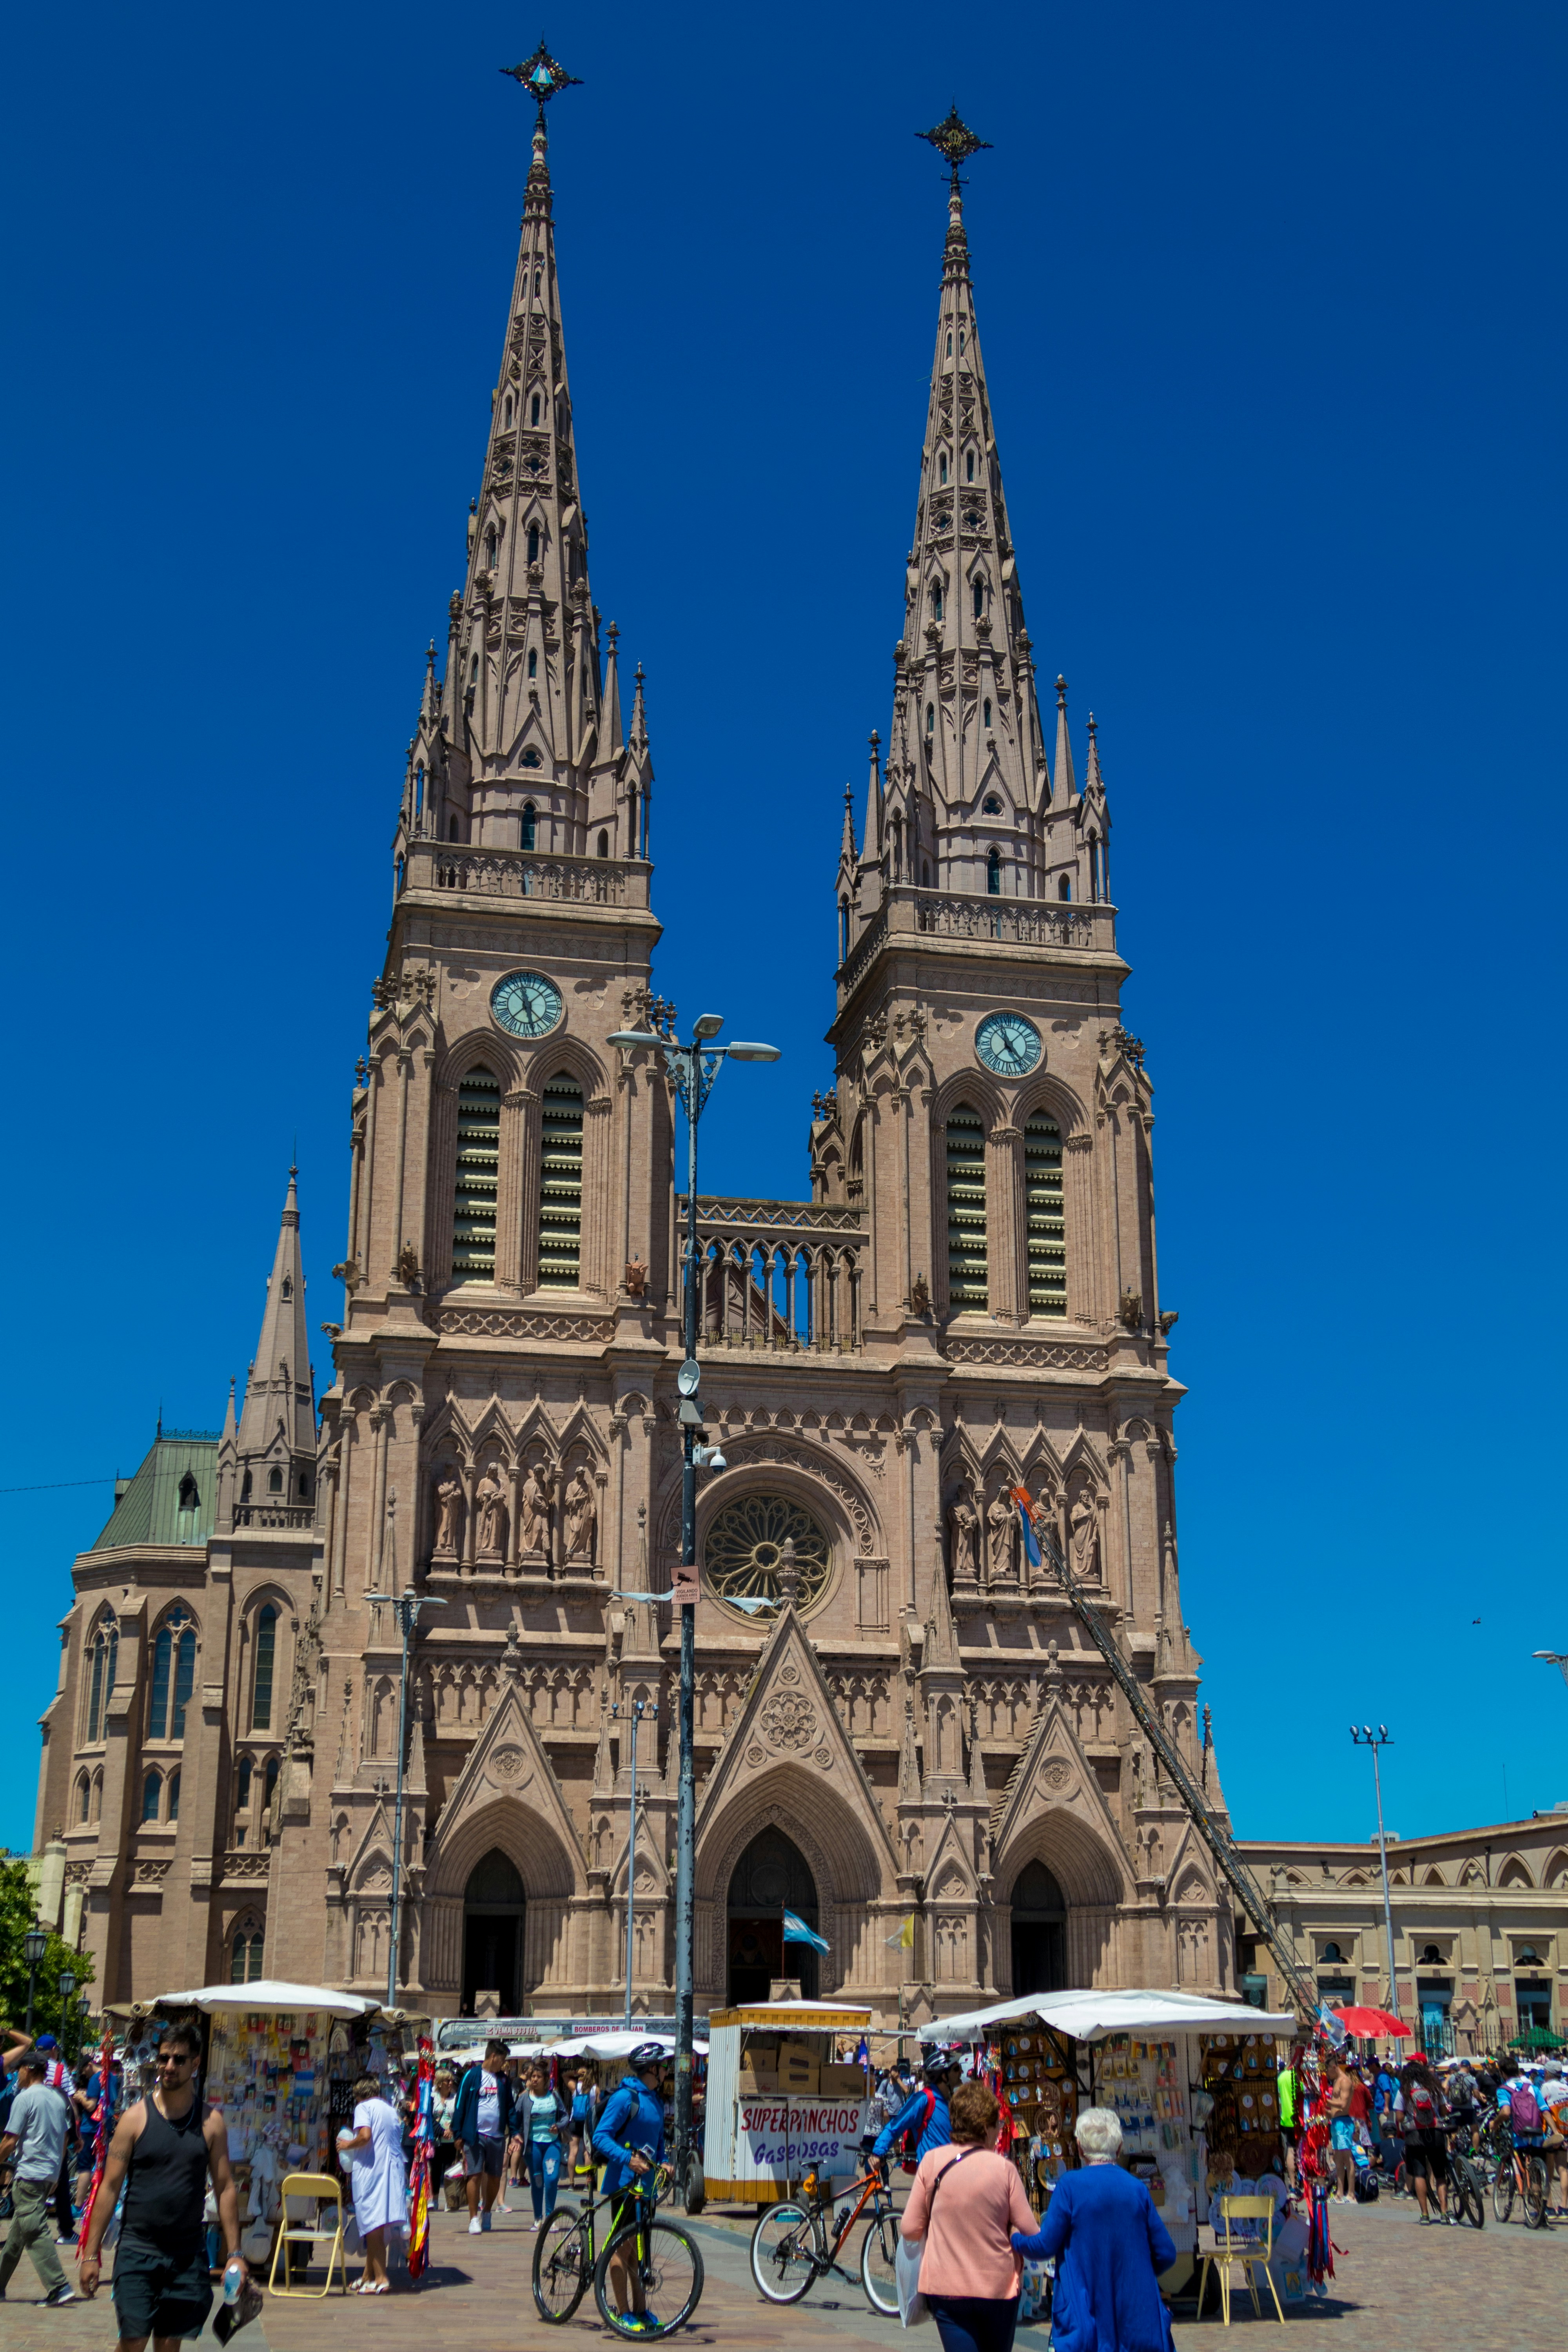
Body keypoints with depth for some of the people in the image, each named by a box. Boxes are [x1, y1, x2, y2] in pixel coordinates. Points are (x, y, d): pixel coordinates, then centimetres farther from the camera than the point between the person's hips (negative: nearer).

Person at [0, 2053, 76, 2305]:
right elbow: (64, 2142, 17)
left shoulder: (25, 2098, -10)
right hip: (51, 2173, 8)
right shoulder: (58, 2100, 13)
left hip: (28, 2174, -8)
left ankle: (59, 2288, -17)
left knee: (36, 2232, -9)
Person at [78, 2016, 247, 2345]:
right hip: (137, 2251, -1)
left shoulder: (211, 2122, 2)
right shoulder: (136, 2117, -3)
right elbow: (109, 2187, -1)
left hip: (188, 2254, 2)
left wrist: (234, 2252, 0)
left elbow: (225, 2188, 5)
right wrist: (90, 2253, -4)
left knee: (170, 2342, 7)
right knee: (133, 2340, -7)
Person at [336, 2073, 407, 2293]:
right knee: (374, 2225, 15)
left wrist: (348, 2145, -2)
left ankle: (380, 2279, -8)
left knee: (372, 2224, -5)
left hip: (371, 2169, -7)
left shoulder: (364, 2107, -4)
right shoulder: (390, 2108, 17)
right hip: (393, 2169, 7)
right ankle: (368, 2275, 21)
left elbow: (365, 2135, -20)